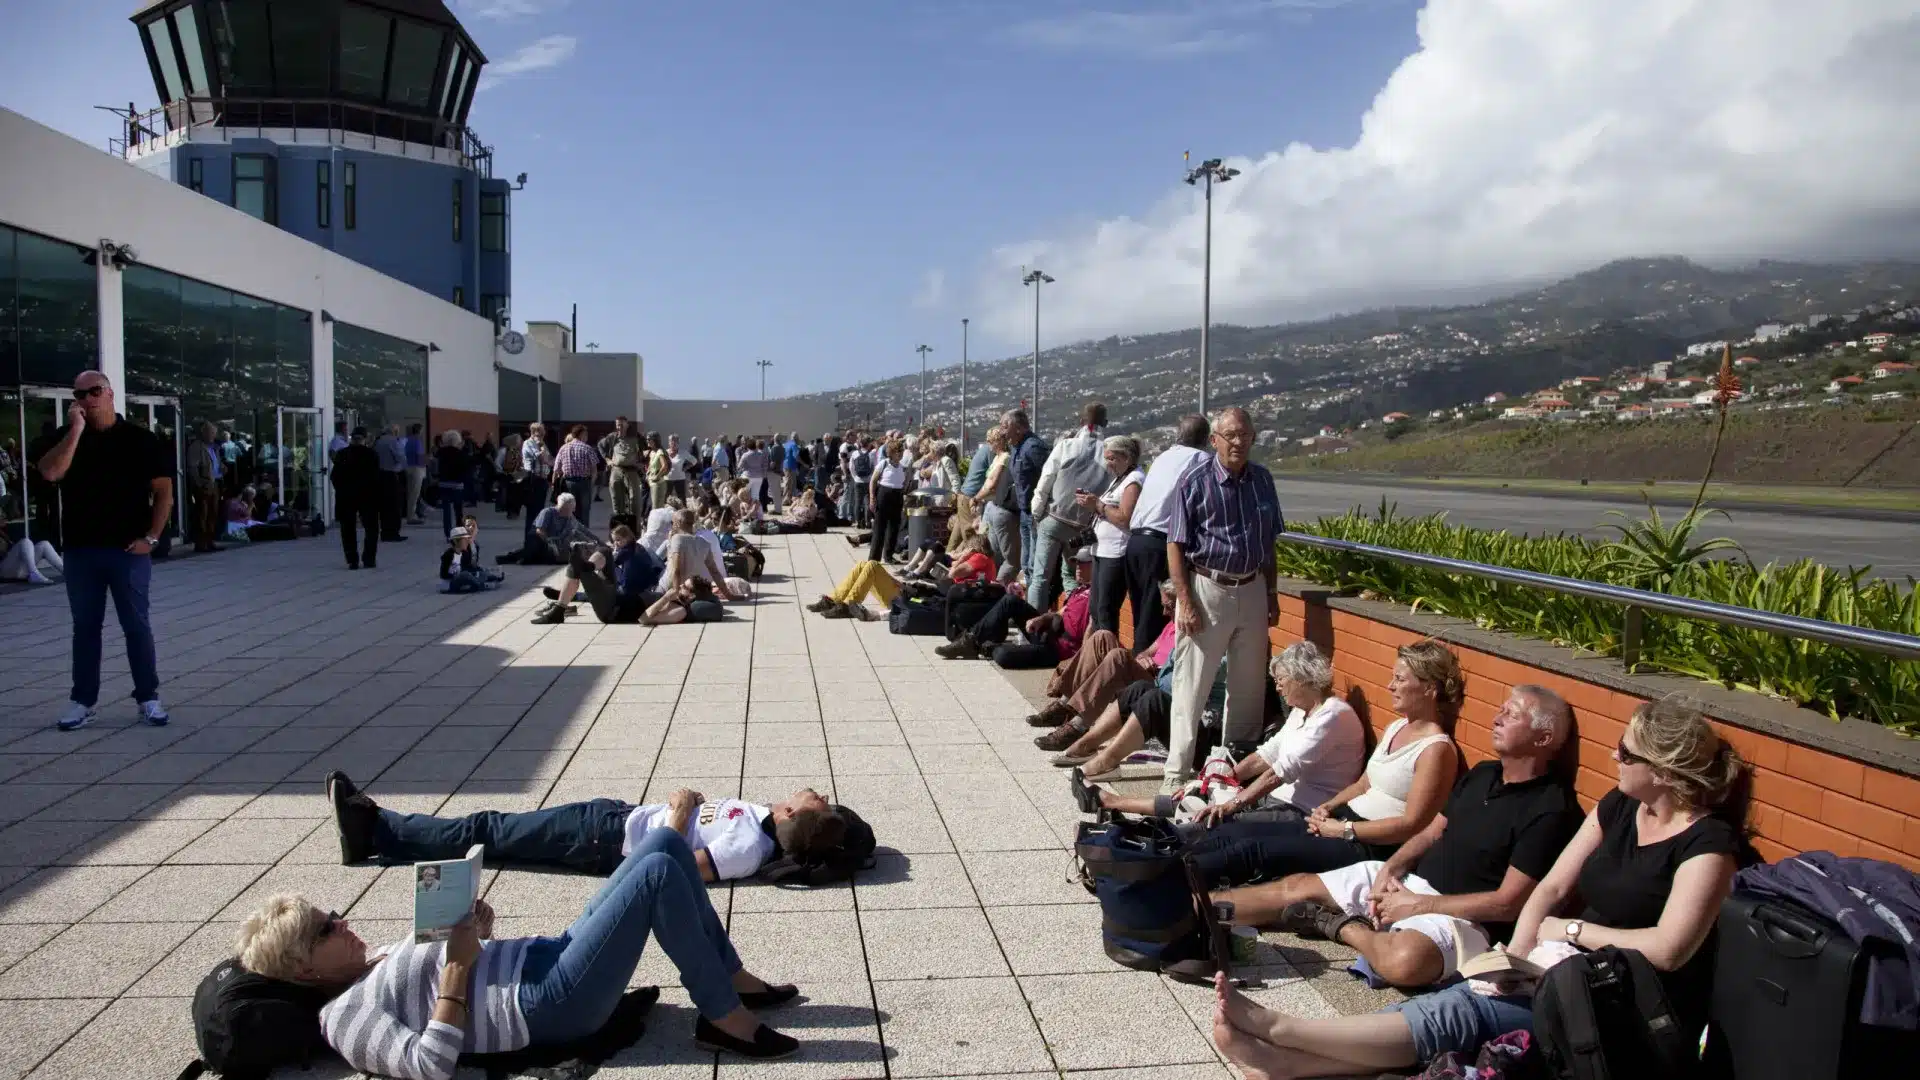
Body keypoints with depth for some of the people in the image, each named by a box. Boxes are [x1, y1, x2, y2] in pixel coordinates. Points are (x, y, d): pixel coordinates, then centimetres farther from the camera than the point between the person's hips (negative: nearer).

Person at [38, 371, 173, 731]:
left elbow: (164, 491, 0)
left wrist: (151, 537, -8)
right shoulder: (67, 438, 8)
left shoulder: (139, 439, 1)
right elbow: (50, 472, -13)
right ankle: (82, 700, 15)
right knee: (85, 627, 9)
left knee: (137, 625, 2)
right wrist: (76, 429, -13)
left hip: (128, 550, -3)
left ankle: (148, 697, 9)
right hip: (80, 551, 3)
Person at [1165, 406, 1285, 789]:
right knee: (1191, 686, 0)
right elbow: (1175, 545, -8)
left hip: (1252, 590, 5)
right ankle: (1177, 773, 9)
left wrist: (1271, 593, 14)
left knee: (1249, 686, 13)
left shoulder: (1262, 478, 7)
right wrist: (1185, 602, -14)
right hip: (1207, 589, -5)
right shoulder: (1195, 480, -8)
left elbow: (1269, 542, 16)